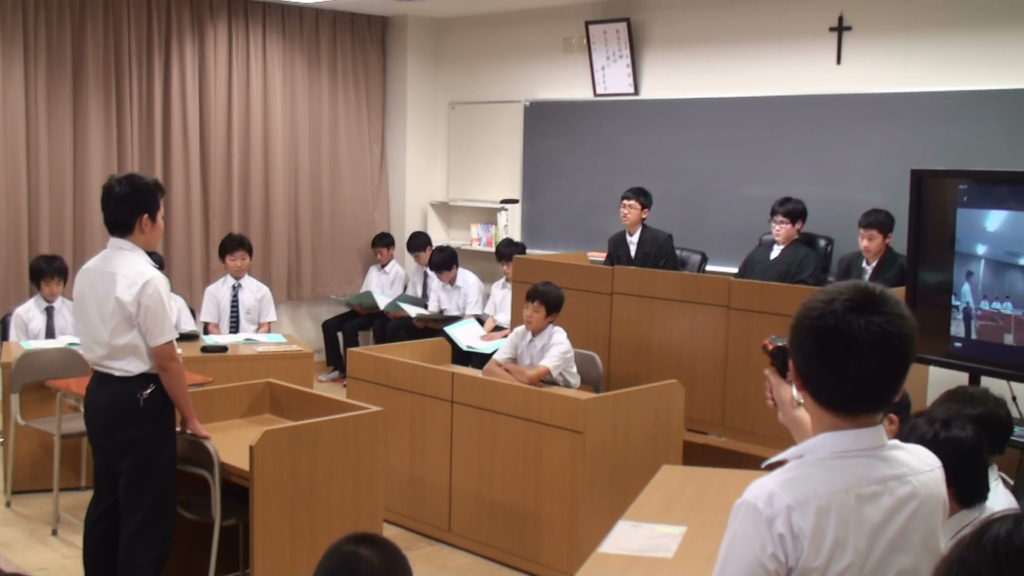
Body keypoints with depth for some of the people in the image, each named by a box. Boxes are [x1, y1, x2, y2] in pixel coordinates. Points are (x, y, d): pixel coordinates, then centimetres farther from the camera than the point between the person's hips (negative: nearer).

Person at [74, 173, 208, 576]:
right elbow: (166, 361, -17)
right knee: (146, 512, 1)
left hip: (99, 392, 9)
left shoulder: (89, 272, 6)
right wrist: (189, 417, -7)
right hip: (139, 399, -9)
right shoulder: (147, 278, -19)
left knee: (106, 501, 18)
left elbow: (96, 343, 13)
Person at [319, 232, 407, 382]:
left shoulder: (398, 273, -4)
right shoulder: (372, 269, 18)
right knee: (329, 325, -8)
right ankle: (336, 368, 0)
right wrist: (355, 303, -7)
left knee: (349, 328, -29)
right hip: (365, 309, 8)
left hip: (382, 313, -8)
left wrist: (369, 309, -22)